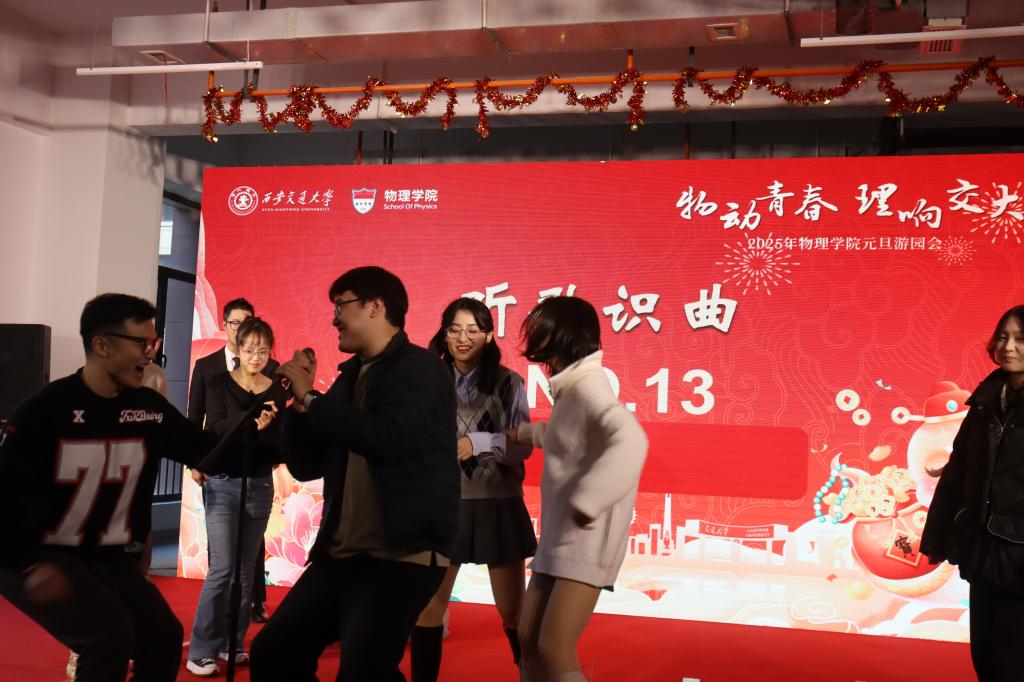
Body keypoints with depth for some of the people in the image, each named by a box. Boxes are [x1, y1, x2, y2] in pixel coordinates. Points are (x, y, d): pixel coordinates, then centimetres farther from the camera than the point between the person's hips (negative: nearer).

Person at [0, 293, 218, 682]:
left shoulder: (150, 407, -2)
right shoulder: (47, 409, -17)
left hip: (110, 559, 6)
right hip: (39, 557, -6)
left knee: (164, 639, -1)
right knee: (110, 634, -23)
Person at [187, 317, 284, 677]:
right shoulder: (220, 384, -3)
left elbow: (279, 446, -2)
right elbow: (215, 428, -17)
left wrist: (267, 427, -22)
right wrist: (251, 419, -33)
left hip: (260, 486, 3)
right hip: (223, 484, -3)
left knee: (246, 570, 8)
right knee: (222, 568, -9)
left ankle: (232, 643, 20)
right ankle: (201, 651, -2)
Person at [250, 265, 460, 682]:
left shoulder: (420, 368, -6)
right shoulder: (350, 377, 15)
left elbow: (387, 438, -24)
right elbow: (305, 466, 15)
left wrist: (311, 398, -12)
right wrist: (300, 401, 0)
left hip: (401, 555, -8)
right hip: (340, 555, 8)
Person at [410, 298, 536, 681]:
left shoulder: (507, 382, -2)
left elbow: (524, 445, -6)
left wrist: (477, 442, -19)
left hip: (497, 505, -1)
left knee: (512, 611, 8)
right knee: (428, 607, 9)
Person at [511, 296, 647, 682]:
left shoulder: (587, 386, -18)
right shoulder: (572, 387, 12)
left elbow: (629, 442, -35)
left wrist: (586, 502, -35)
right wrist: (525, 433, 41)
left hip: (587, 538, -10)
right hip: (559, 536, 10)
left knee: (554, 649, -13)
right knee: (528, 639, 11)